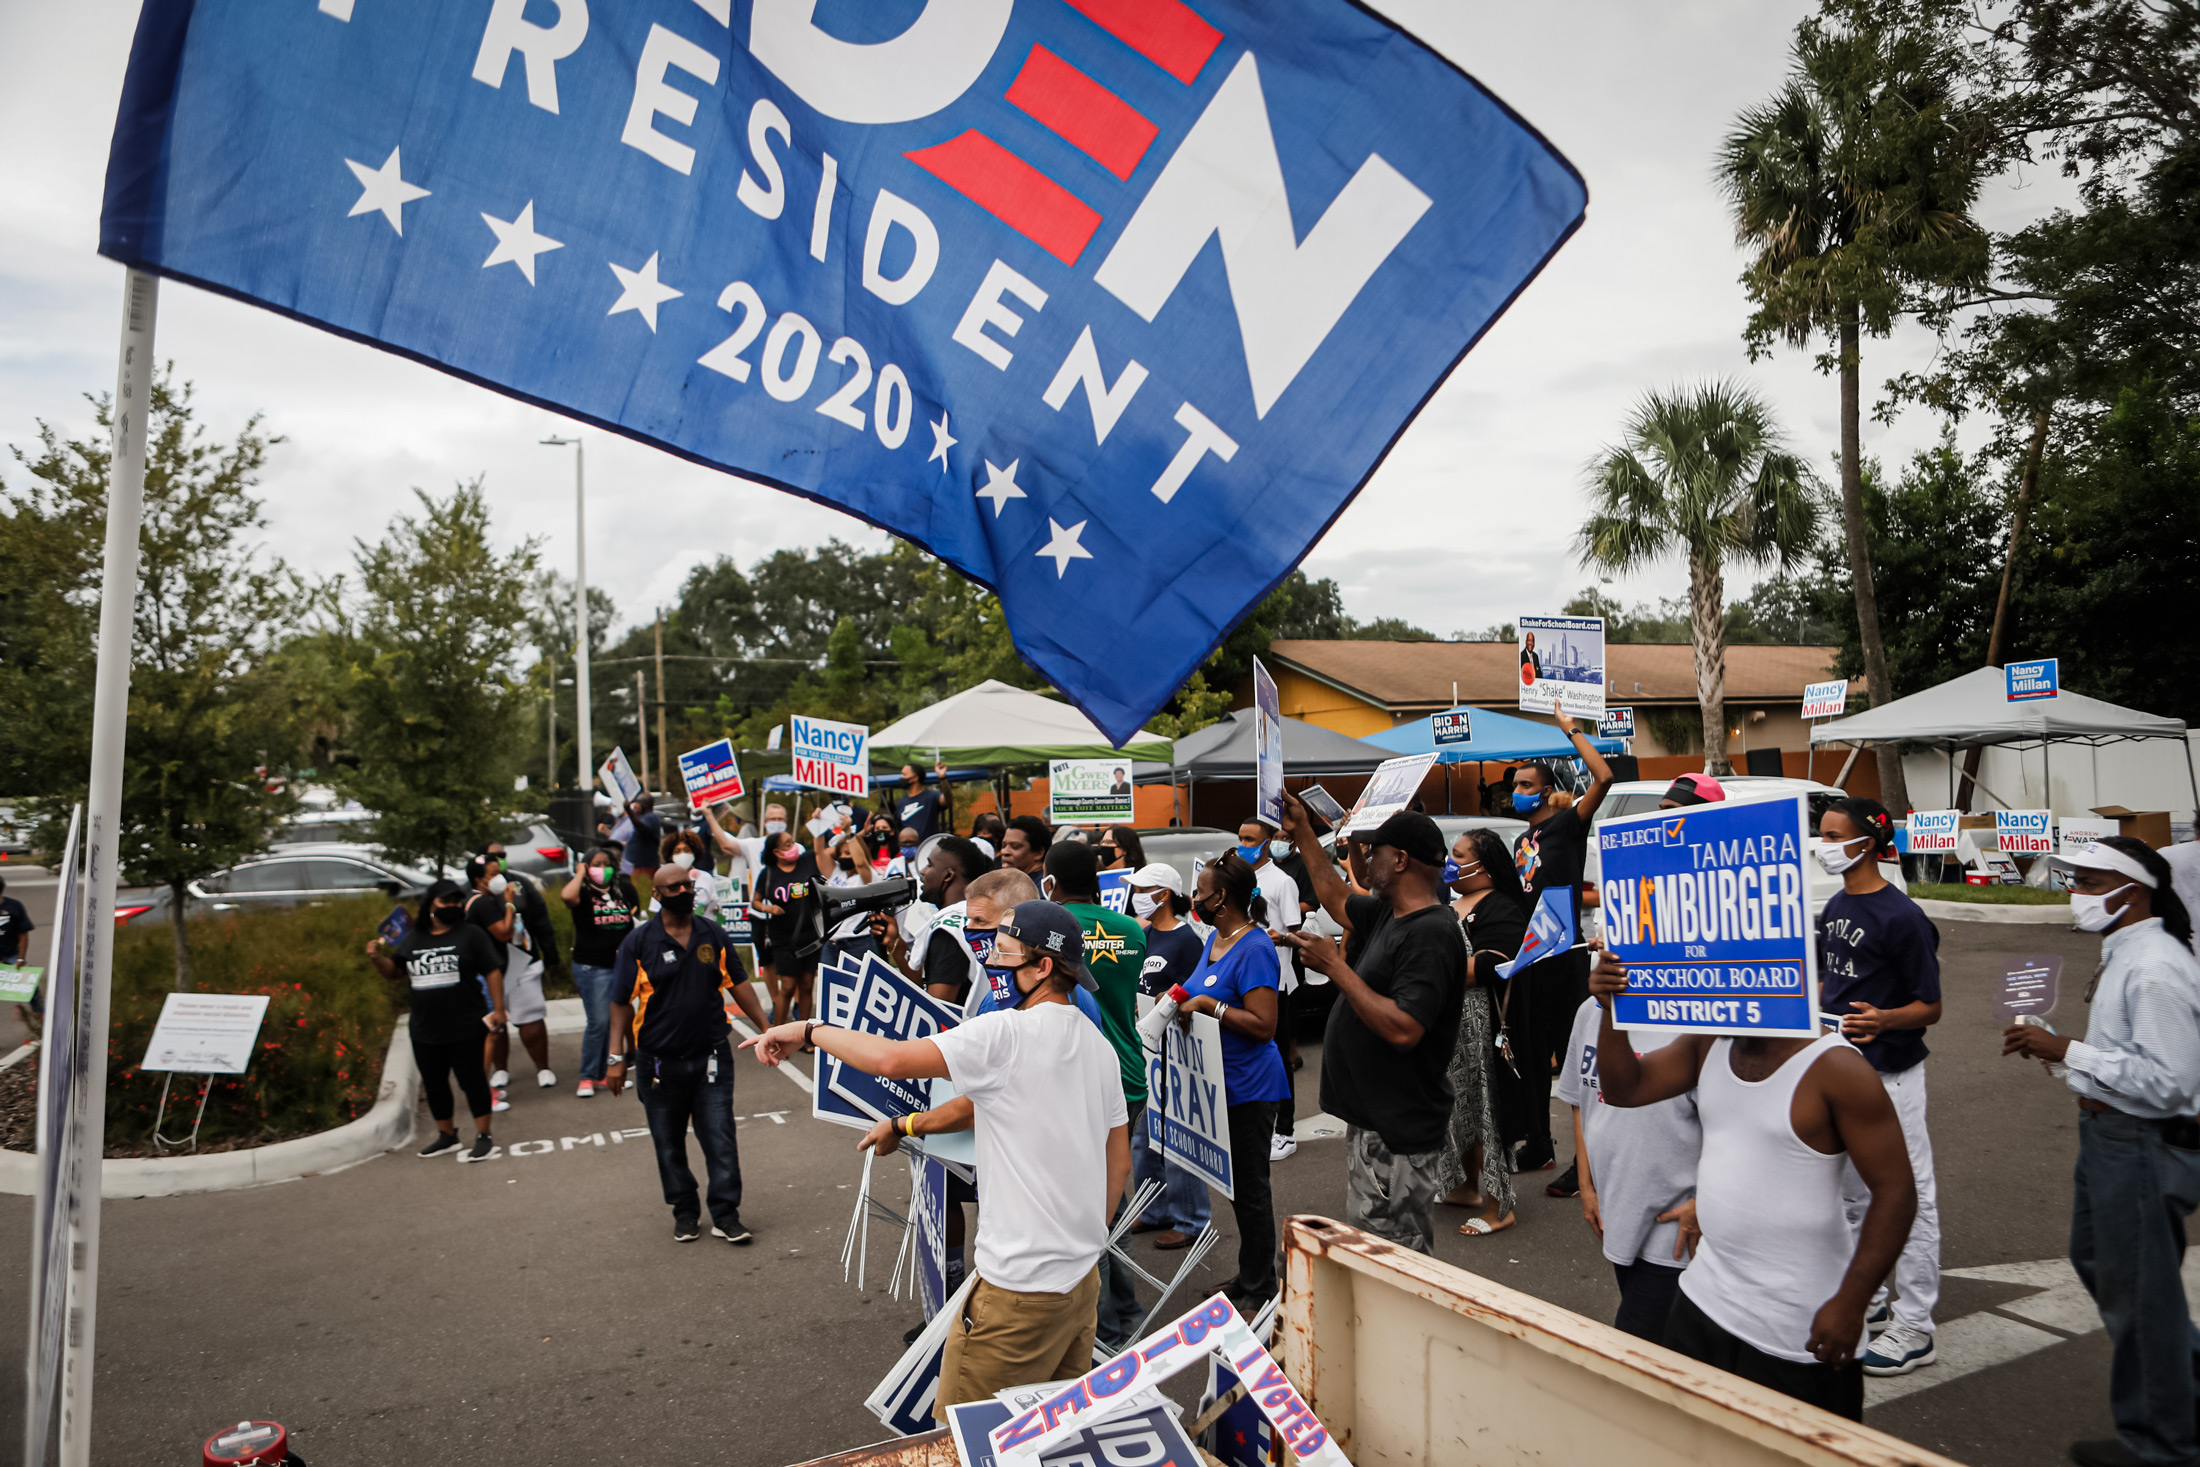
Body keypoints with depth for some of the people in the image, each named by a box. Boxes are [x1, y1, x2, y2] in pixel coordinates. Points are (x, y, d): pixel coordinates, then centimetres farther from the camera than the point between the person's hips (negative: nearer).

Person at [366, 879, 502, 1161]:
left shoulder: (470, 934, -2)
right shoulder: (413, 939, 11)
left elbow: (493, 971, -5)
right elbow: (394, 970, 14)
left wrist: (498, 1009, -12)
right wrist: (377, 958, -8)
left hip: (464, 1028, -5)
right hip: (424, 1030, 5)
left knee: (472, 1080, -1)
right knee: (434, 1084, 14)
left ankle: (483, 1137, 8)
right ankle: (447, 1135, 29)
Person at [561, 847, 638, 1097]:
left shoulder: (624, 889, 8)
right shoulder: (584, 893, -5)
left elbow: (637, 916, 24)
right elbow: (567, 896, -29)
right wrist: (581, 873, -14)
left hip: (622, 964, 5)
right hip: (592, 966, -5)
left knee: (616, 1021, 9)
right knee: (598, 1022, -7)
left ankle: (605, 1073, 20)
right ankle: (587, 1077, 5)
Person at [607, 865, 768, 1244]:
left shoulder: (714, 935, 3)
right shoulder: (637, 943, -5)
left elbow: (738, 985, 9)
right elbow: (621, 1003, -2)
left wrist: (767, 1028, 5)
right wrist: (616, 1058, -6)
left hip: (711, 1057, 1)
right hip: (660, 1061, -1)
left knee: (721, 1140, -1)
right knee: (669, 1143, 12)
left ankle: (726, 1215, 9)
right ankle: (685, 1213, 28)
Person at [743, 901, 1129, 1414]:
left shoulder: (1007, 1033, -20)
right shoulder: (1100, 1045, 8)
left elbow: (892, 1059, -28)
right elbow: (1120, 1163, 13)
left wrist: (810, 1030, -13)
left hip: (1021, 1286, -9)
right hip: (1083, 1275, 9)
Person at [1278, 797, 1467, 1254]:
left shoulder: (1431, 933, -21)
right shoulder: (1389, 915, 9)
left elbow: (1403, 1029, -29)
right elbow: (1336, 899, 28)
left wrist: (1336, 968, -22)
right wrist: (1301, 832, 29)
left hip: (1398, 1134, -10)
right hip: (1372, 1118, 10)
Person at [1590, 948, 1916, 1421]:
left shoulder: (1834, 1069, -18)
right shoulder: (1710, 1042, 2)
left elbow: (1896, 1191, -17)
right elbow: (1625, 1087, 4)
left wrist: (1851, 1303, -19)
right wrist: (1612, 1008, -12)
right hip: (1706, 1299, 7)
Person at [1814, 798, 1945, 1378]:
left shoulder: (1902, 917, -17)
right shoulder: (1835, 907, 8)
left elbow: (1930, 1006, -14)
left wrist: (1882, 1019, -32)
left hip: (1890, 1074, -9)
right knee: (1849, 1190, 19)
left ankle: (1914, 1328, 13)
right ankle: (1867, 1297, 35)